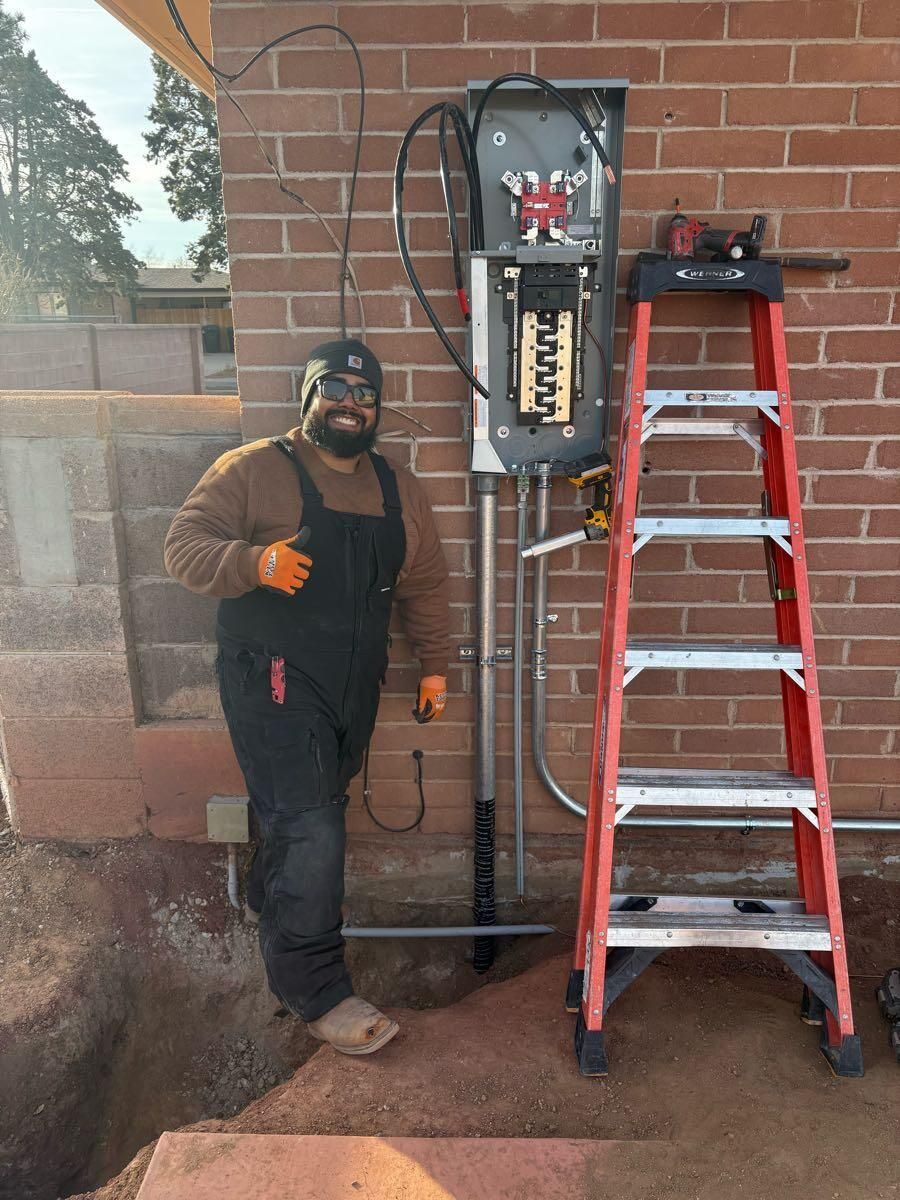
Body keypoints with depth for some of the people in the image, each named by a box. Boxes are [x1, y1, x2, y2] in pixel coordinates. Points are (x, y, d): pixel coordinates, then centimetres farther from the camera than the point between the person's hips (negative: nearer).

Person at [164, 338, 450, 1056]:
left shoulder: (399, 492, 12)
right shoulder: (254, 470, -4)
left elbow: (425, 585, 16)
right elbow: (185, 544, -10)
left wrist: (435, 667, 14)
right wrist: (253, 561, -29)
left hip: (354, 687, 6)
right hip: (274, 680, -5)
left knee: (311, 816, 18)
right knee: (310, 828, -9)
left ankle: (271, 900, 48)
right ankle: (318, 991, 7)